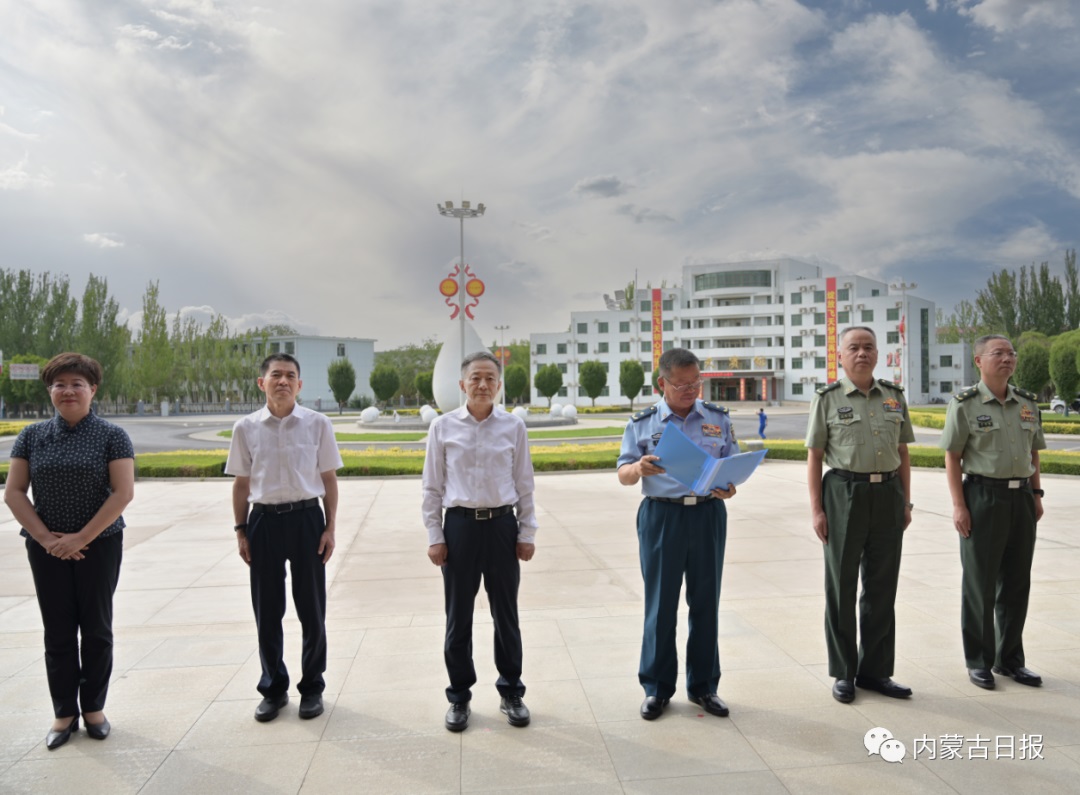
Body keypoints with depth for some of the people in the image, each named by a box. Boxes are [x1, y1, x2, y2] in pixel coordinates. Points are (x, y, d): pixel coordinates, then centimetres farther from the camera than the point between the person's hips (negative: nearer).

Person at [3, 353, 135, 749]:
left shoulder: (111, 436, -5)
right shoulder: (32, 436, 3)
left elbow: (123, 492, -11)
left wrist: (81, 538, -14)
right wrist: (46, 538, -10)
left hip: (99, 546, -2)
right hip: (47, 549, 2)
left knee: (96, 630, 7)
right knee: (58, 632, 9)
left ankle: (94, 707, 23)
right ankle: (64, 713, 22)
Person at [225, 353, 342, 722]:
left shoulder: (317, 424, -3)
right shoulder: (246, 428, 0)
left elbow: (329, 479, 1)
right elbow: (241, 483, 7)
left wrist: (329, 528, -2)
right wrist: (241, 530, 3)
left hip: (306, 517, -1)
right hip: (264, 521, 1)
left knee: (311, 609, 9)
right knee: (266, 611, 11)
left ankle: (312, 687, 27)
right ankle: (273, 688, 29)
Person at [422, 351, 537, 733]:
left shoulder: (513, 426, 0)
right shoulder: (443, 426, -2)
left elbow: (524, 484, 5)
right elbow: (432, 487, 2)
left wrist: (527, 533, 4)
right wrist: (435, 537, -1)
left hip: (502, 525, 1)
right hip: (460, 525, 0)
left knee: (506, 615, 12)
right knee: (458, 618, 11)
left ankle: (511, 693, 30)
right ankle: (459, 697, 28)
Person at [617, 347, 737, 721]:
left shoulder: (719, 419, 8)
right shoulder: (642, 423, 3)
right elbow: (622, 475, 0)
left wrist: (729, 487, -14)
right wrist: (638, 468, -23)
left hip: (708, 515, 2)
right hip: (661, 515, -2)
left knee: (705, 601, 10)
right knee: (660, 603, 4)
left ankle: (704, 685, 25)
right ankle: (656, 687, 19)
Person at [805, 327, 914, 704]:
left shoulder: (894, 396, 10)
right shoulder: (827, 399, -1)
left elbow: (903, 453, 13)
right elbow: (814, 457, -2)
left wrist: (906, 501, 7)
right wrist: (816, 509, -8)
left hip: (888, 496, 4)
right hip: (844, 493, -3)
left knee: (882, 586, 9)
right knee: (842, 585, 5)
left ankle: (875, 670, 23)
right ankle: (843, 673, 17)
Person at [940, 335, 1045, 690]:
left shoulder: (1027, 403, 9)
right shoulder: (965, 404, -6)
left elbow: (1033, 453, 16)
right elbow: (952, 457, -8)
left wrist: (1036, 494, 10)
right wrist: (958, 505, -13)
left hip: (1021, 498, 5)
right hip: (983, 497, -5)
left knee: (1017, 582, 11)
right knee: (980, 583, 3)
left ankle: (1009, 658, 25)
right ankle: (978, 661, 15)